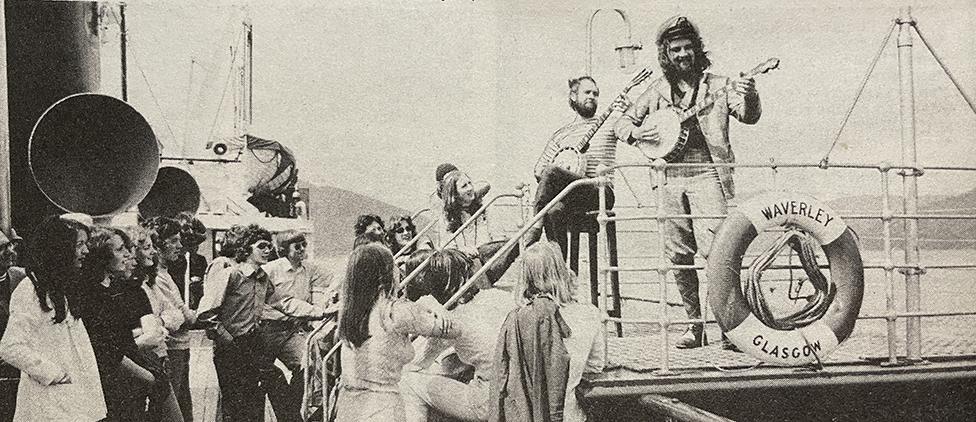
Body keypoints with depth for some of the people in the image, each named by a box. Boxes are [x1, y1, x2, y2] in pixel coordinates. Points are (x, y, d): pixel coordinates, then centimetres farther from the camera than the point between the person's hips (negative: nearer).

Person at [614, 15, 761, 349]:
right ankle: (696, 324, 15)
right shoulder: (657, 90, 15)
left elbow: (748, 116, -5)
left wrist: (749, 97, -27)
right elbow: (622, 122, 19)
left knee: (714, 249, -16)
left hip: (707, 175, -4)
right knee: (677, 256, 4)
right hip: (670, 180, 4)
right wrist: (636, 133, -3)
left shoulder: (718, 85, 8)